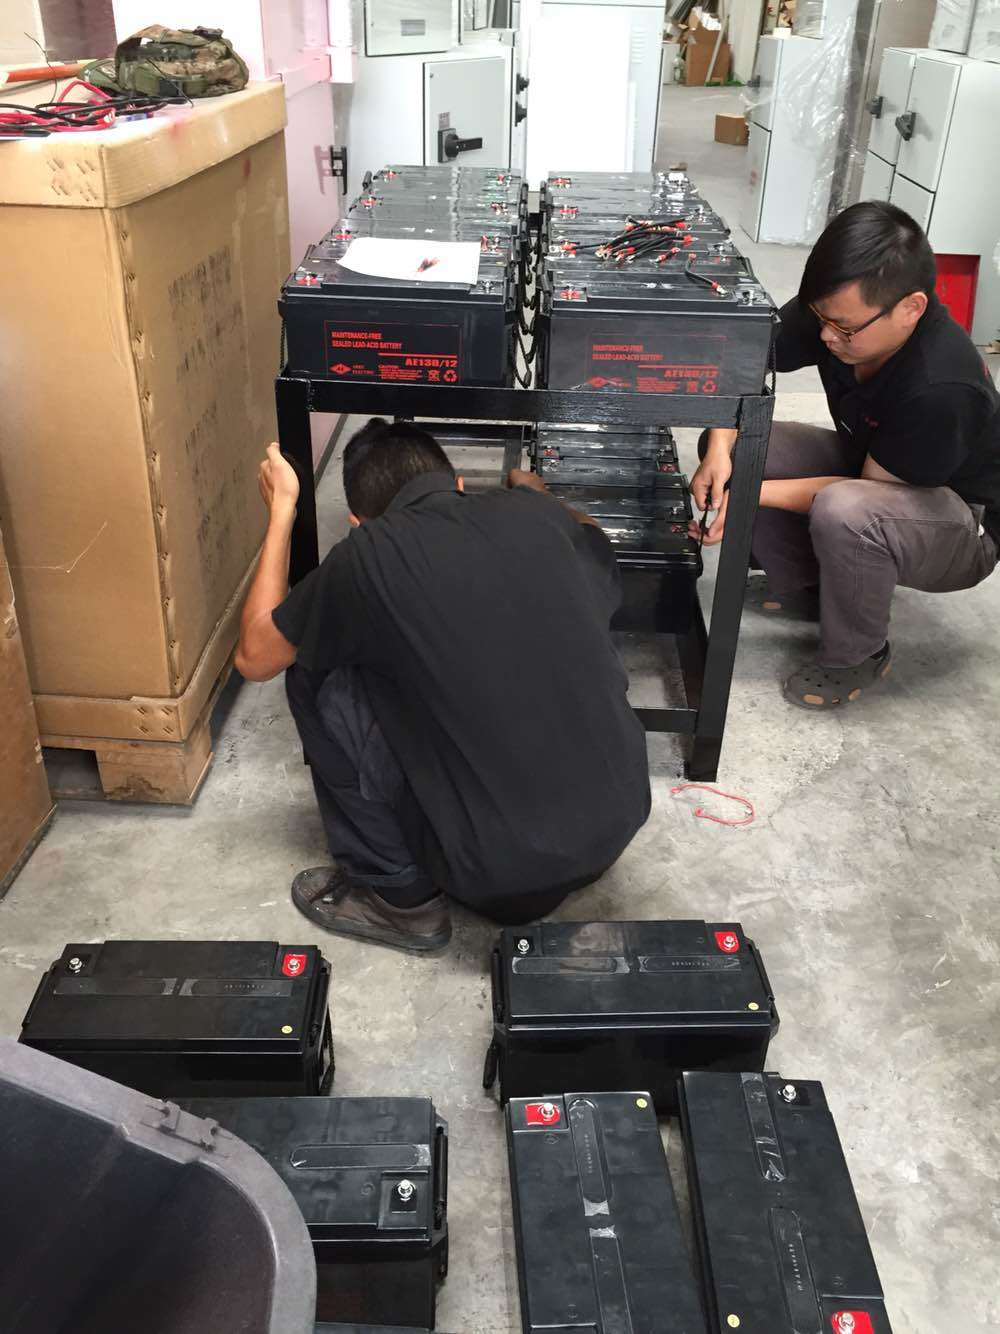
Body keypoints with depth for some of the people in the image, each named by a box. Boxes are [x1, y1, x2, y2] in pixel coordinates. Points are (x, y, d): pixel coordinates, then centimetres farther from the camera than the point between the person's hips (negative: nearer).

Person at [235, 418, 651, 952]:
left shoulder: (369, 553, -10)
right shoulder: (534, 514, 3)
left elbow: (254, 657, 7)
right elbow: (597, 547, 28)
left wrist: (281, 511, 15)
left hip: (504, 866, -5)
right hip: (622, 820, 5)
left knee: (317, 680, 5)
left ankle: (400, 896, 15)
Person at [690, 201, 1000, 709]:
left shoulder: (941, 388, -36)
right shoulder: (835, 310, -19)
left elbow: (871, 490, -26)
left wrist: (753, 493, -30)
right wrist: (720, 451, -29)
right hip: (867, 462, 7)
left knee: (843, 512, -39)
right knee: (733, 444, -12)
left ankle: (857, 658, -10)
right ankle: (804, 591, 6)